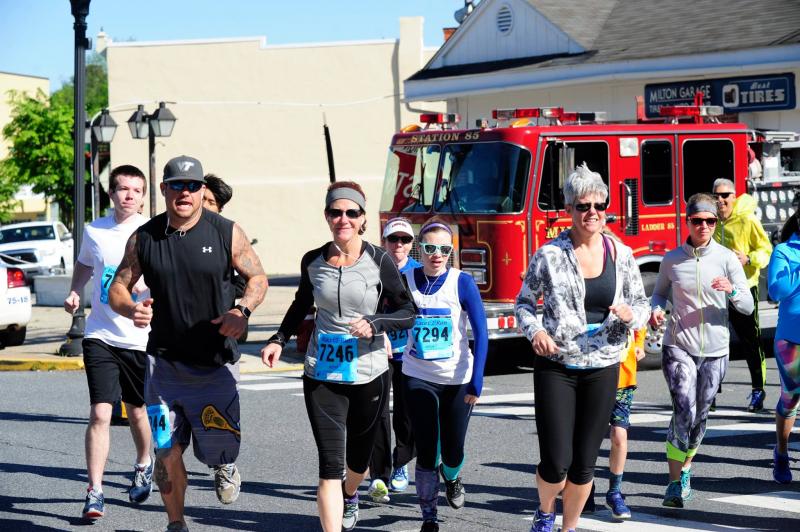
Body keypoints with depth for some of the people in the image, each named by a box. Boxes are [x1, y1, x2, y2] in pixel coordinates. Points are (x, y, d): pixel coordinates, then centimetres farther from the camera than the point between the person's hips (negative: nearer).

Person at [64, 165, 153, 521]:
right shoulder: (94, 231, 3)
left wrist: (146, 284, -23)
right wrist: (74, 292, 4)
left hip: (140, 337, -1)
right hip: (100, 336, 1)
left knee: (137, 410, 16)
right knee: (100, 413, -11)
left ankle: (143, 466, 44)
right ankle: (94, 493, -6)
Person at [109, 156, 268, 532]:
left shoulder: (227, 233, -4)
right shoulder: (143, 238, 0)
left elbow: (258, 278, 5)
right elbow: (117, 288, 6)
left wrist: (243, 311, -15)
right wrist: (131, 309, -17)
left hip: (216, 362, -1)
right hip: (164, 361, 1)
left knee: (217, 448, -3)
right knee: (167, 451, 1)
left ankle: (225, 465, 35)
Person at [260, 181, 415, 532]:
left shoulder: (379, 261, -8)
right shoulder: (313, 261, 0)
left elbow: (407, 314, -5)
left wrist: (374, 324, -22)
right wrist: (279, 339, 5)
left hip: (369, 374, 0)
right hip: (322, 375, 0)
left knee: (359, 456, 19)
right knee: (330, 462, -10)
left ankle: (350, 495, 53)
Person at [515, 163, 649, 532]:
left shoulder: (622, 255, 3)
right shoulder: (549, 254, -5)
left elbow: (641, 304, 11)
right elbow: (523, 303, 5)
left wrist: (630, 315, -12)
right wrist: (535, 330, -15)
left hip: (602, 368, 3)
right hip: (556, 367, -2)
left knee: (584, 463, 7)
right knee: (556, 462, -7)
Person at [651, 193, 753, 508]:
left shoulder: (726, 258, -3)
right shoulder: (672, 260, -1)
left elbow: (748, 306, -3)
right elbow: (660, 292, 16)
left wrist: (731, 290, -24)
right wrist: (656, 310, -5)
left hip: (714, 351, 2)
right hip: (679, 347, -1)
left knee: (700, 416, 13)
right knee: (684, 411, -16)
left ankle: (685, 469, 36)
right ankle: (675, 483, -9)